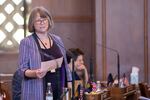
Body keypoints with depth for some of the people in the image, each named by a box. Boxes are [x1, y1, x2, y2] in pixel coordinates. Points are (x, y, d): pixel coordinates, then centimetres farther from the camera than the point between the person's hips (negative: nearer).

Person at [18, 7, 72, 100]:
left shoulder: (57, 40, 10)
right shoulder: (26, 42, -4)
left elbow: (64, 64, 14)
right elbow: (23, 69, -6)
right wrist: (34, 73, -26)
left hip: (58, 90, 4)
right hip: (37, 92, -4)